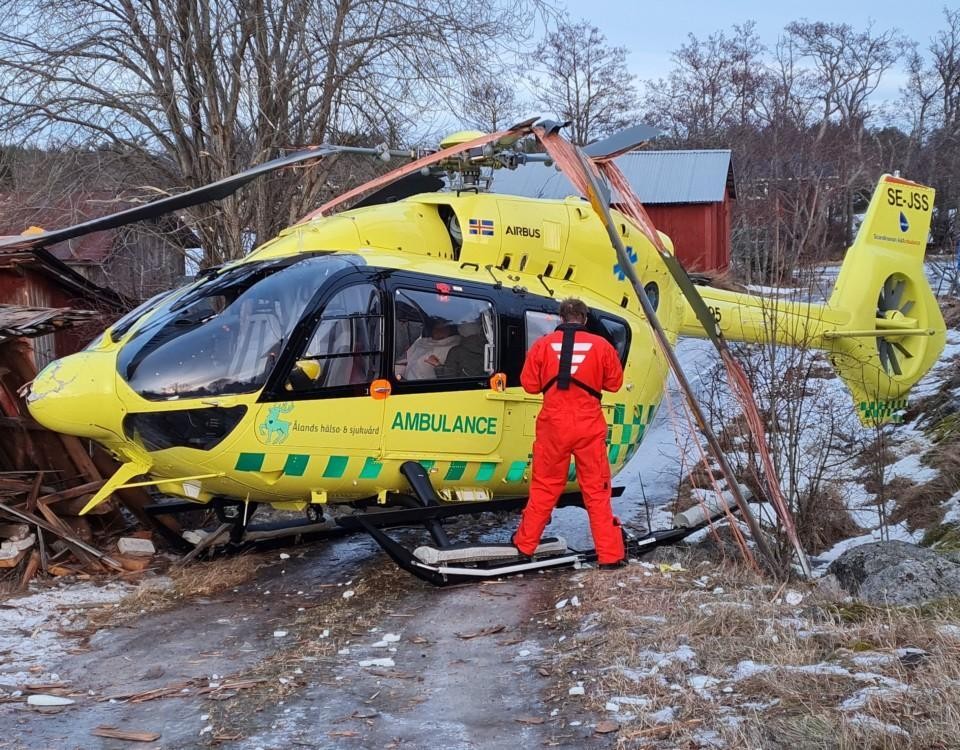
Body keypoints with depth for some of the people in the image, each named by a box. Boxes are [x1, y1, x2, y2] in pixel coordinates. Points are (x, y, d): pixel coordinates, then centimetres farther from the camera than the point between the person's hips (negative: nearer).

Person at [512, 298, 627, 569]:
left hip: (553, 426, 1)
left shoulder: (543, 344, -2)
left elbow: (530, 384, 3)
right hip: (590, 428, -1)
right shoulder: (601, 345, -3)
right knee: (597, 490, 6)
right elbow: (614, 383, 5)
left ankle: (524, 546, 21)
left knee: (544, 487, 13)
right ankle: (610, 554, 8)